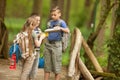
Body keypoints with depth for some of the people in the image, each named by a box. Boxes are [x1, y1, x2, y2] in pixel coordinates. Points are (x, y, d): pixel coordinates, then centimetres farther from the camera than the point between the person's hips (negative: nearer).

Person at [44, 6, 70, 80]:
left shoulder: (61, 22, -6)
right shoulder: (49, 22, 13)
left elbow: (68, 31, -24)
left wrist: (60, 28, -39)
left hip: (56, 45, -6)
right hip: (48, 44, 6)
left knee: (57, 65, -1)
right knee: (47, 64, 9)